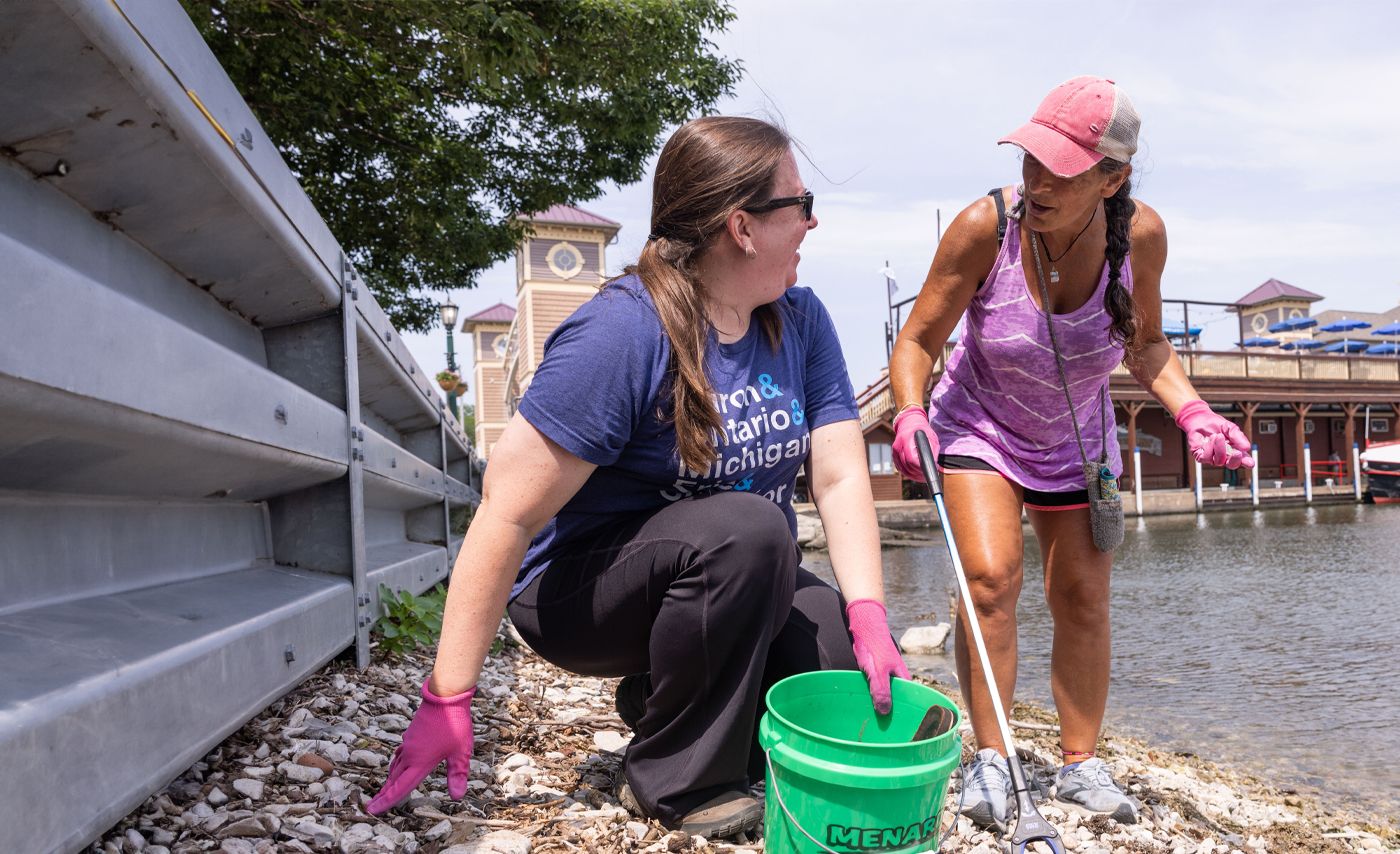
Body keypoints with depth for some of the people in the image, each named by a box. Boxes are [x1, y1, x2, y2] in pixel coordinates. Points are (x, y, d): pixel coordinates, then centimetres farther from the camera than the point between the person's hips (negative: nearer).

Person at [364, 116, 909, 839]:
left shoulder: (800, 319, -3)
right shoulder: (623, 331, -24)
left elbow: (840, 478, -7)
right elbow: (507, 515, -24)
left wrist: (868, 616, -21)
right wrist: (448, 697, -23)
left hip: (737, 586, 6)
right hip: (581, 590, -6)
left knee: (867, 672, -13)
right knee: (747, 527, -33)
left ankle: (656, 691, 11)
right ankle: (675, 780, -12)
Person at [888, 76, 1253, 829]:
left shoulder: (1140, 234, -20)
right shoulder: (984, 226, -28)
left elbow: (1146, 346, -2)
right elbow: (918, 340, -19)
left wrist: (1192, 411, -19)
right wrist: (910, 412, -37)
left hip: (1076, 440, 3)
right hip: (980, 427, -3)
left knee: (1083, 599, 5)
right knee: (991, 578, -19)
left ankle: (1081, 763, 23)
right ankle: (990, 760, -2)